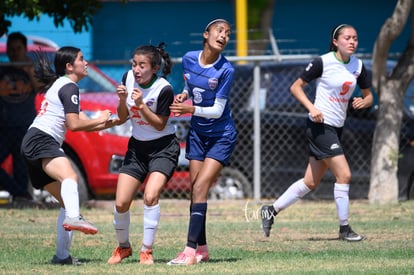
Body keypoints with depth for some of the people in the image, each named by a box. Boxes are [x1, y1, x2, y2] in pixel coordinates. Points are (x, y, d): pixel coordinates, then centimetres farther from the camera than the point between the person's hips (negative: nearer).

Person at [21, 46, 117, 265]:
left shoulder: (60, 85, 28)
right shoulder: (69, 86, -2)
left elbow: (82, 123, 27)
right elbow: (74, 124, -10)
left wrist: (112, 123, 24)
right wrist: (100, 120, 5)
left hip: (33, 144, 11)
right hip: (41, 140, -11)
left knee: (67, 201, 11)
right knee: (70, 176, -37)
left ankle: (62, 255, 11)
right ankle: (73, 218, -65)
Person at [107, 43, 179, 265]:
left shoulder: (164, 89, -20)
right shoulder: (128, 78, -5)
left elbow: (160, 125, -14)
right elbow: (122, 118, 5)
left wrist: (141, 105, -26)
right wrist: (122, 100, -15)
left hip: (163, 147, -5)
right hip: (137, 147, 5)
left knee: (150, 196, -26)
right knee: (121, 204, -3)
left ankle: (146, 251, -13)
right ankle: (123, 247, 23)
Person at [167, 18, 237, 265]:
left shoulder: (226, 70, -18)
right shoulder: (189, 59, -3)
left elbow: (217, 110, -18)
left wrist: (191, 109, -31)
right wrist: (183, 95, -5)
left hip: (222, 136, -6)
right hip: (198, 133, 6)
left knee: (200, 186, -16)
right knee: (196, 188, 4)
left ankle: (190, 251, -19)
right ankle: (202, 249, 12)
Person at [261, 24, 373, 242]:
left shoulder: (358, 66, 6)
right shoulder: (323, 62, -12)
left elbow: (368, 96, 14)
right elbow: (296, 87, -6)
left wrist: (363, 102, -10)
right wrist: (311, 107, -20)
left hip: (336, 129, 7)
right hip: (320, 126, -7)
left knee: (311, 183, 11)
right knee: (344, 175, -14)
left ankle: (271, 211, 24)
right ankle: (344, 228, -4)